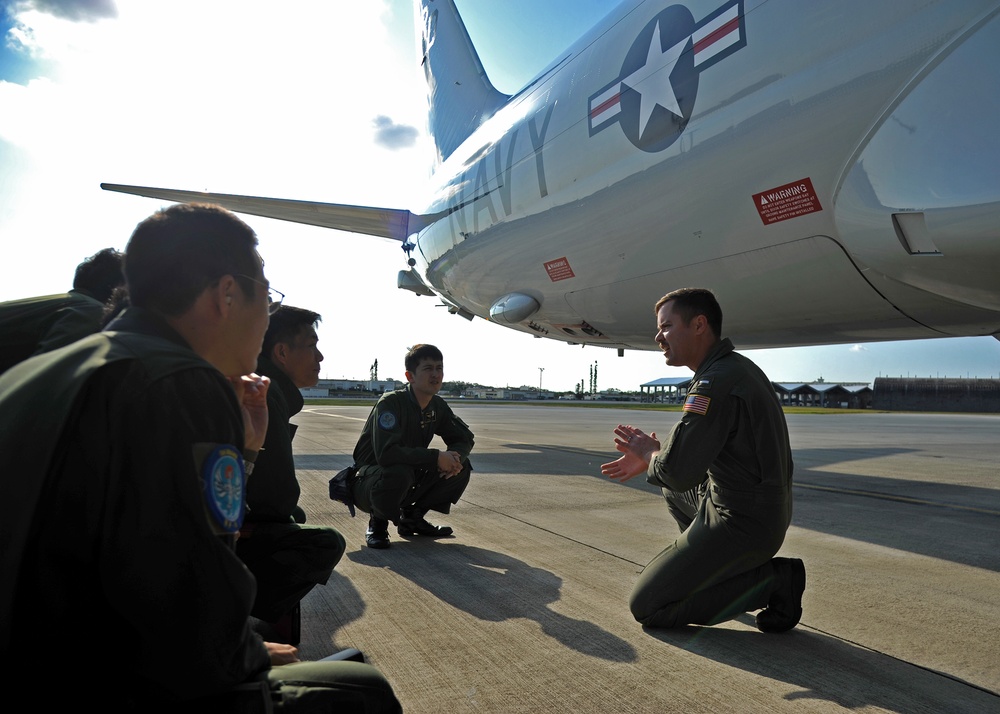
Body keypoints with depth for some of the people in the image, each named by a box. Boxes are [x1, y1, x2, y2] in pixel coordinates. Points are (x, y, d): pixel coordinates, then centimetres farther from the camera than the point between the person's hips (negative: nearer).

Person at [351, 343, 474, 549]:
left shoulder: (438, 406, -2)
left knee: (462, 468, -7)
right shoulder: (391, 403, -25)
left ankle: (412, 517, 8)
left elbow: (465, 438, 7)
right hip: (369, 483, -7)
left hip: (409, 485, 7)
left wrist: (455, 457, -17)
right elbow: (386, 453, -38)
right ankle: (377, 524, -8)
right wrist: (436, 457, -33)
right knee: (400, 472, -39)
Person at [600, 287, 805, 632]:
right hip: (767, 509, 10)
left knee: (646, 606, -3)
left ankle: (772, 581, -3)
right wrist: (648, 458, 13)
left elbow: (679, 471, -26)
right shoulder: (738, 367, 9)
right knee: (671, 488, 30)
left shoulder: (716, 383, -23)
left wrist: (650, 453, -5)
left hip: (741, 523, -10)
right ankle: (718, 569, 19)